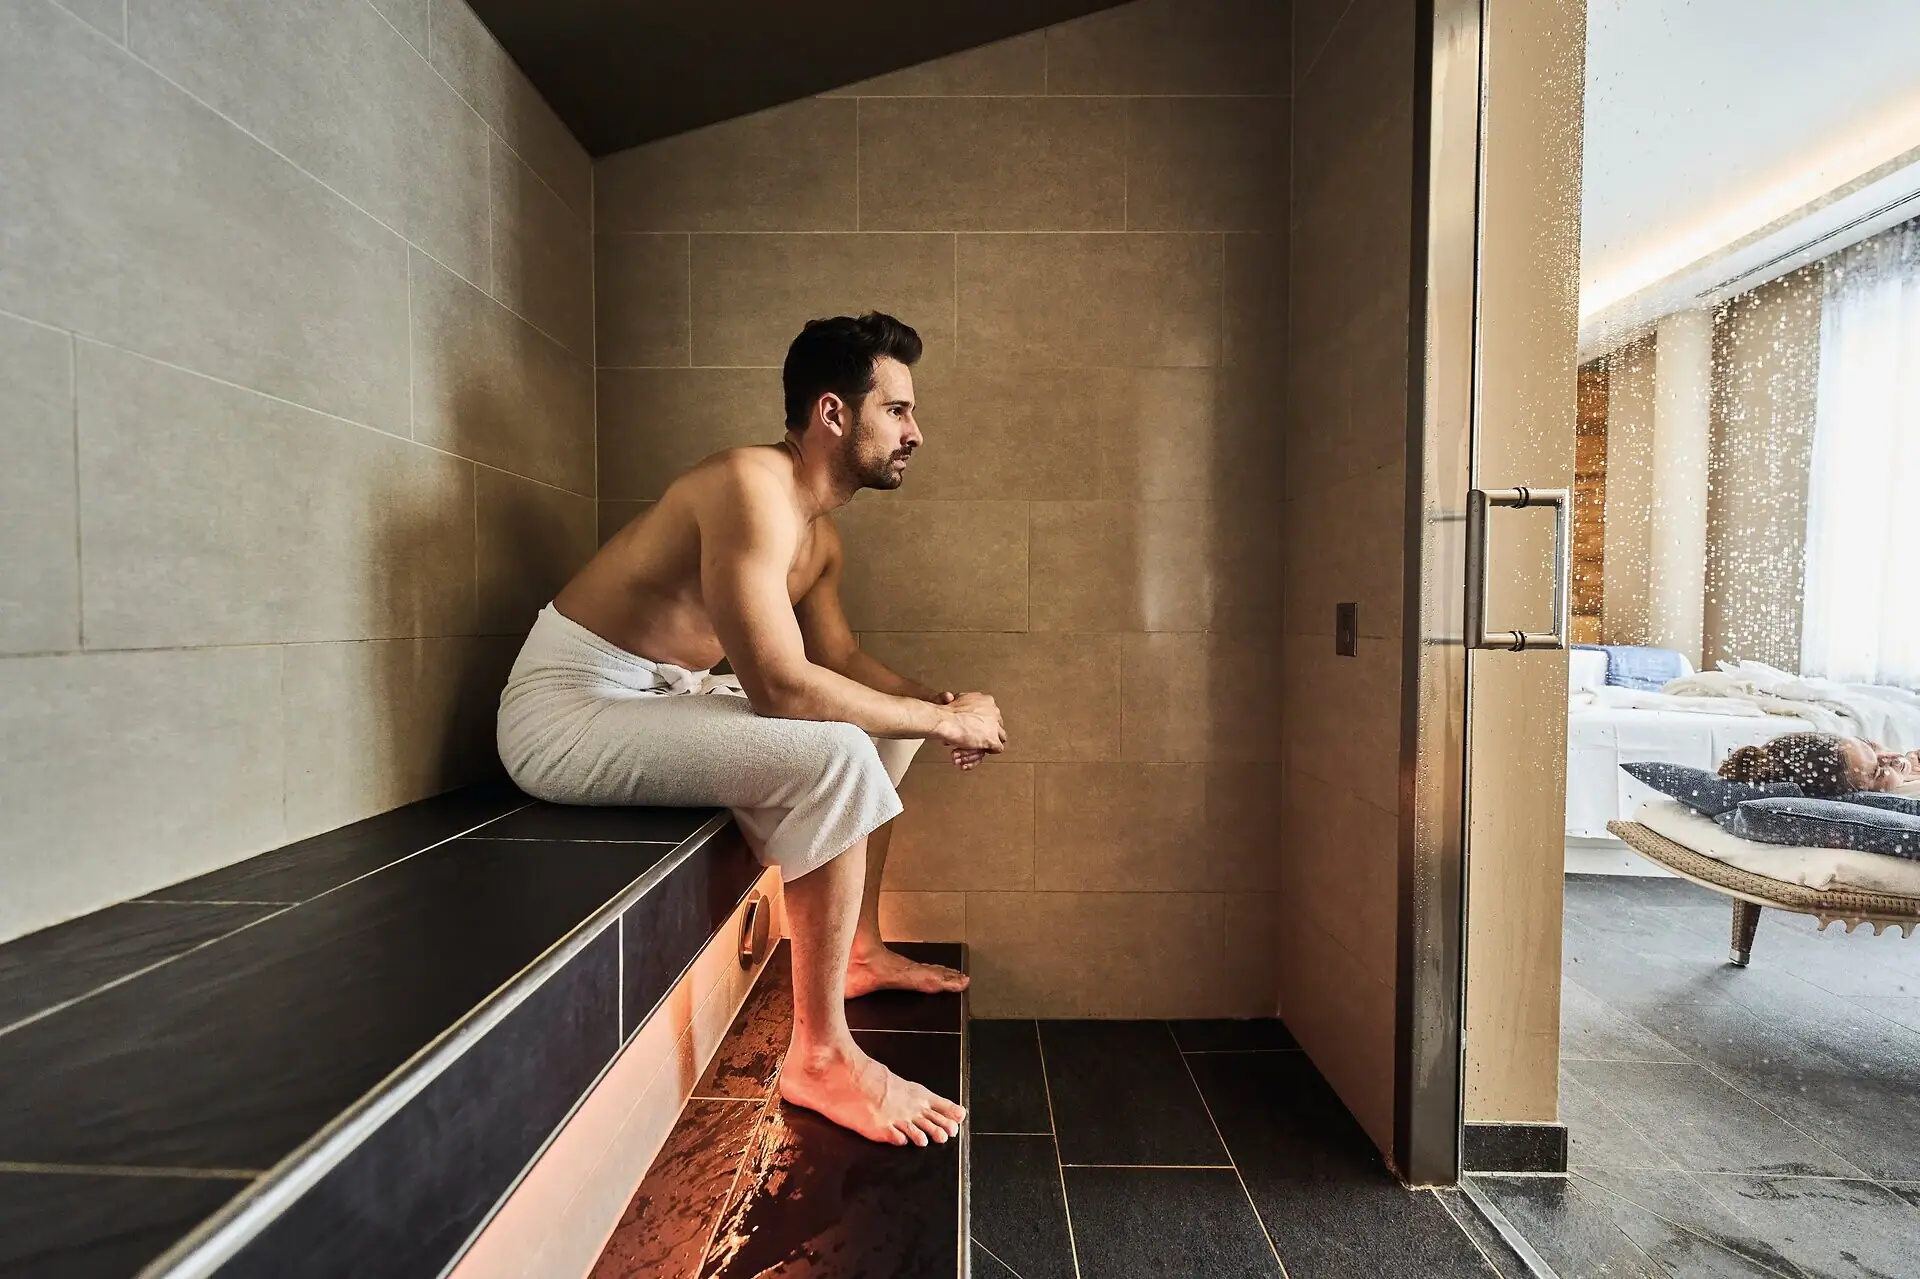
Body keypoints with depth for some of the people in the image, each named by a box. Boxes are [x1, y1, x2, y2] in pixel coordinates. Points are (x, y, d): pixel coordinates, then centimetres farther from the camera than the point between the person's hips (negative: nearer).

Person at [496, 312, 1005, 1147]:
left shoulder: (818, 530, 7)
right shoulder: (752, 486, -23)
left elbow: (841, 658, 13)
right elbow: (782, 686, -31)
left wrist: (936, 704, -4)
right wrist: (943, 719, -21)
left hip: (661, 693, 10)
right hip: (566, 705, -10)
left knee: (883, 725, 12)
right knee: (834, 757, -29)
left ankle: (858, 952, 24)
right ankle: (821, 1057, -13)